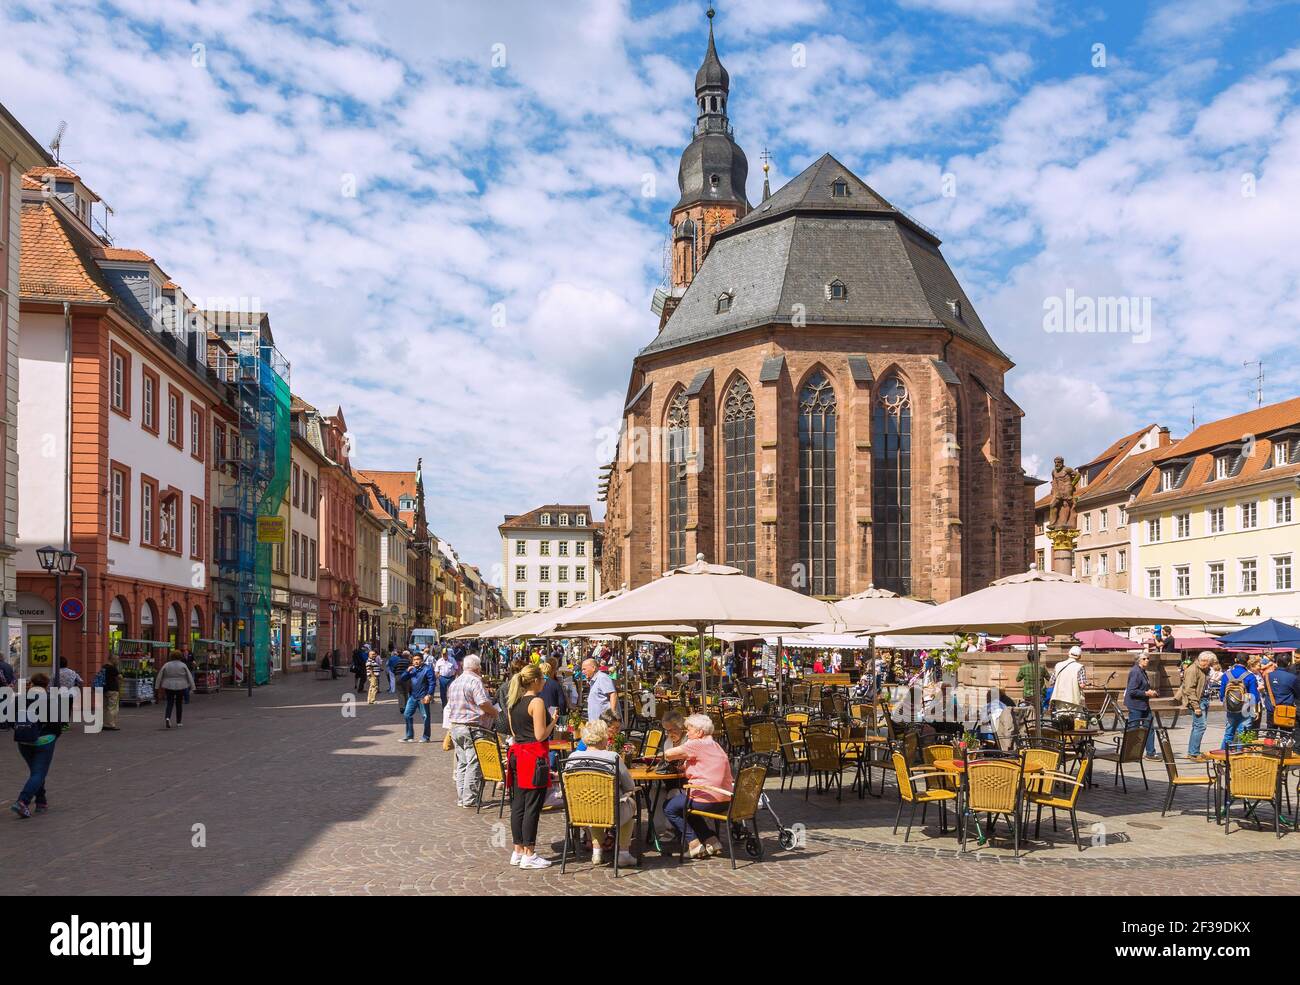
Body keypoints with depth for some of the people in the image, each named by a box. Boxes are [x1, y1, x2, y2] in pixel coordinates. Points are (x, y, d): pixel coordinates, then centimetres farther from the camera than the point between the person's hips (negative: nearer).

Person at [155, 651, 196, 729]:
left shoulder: (166, 665, 0)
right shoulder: (183, 665, -4)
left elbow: (159, 677, 3)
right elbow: (189, 676, -3)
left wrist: (157, 687, 11)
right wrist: (192, 686, 2)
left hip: (169, 687, 1)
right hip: (180, 687, -1)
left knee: (169, 703, 7)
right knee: (179, 704, 9)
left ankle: (167, 717, -18)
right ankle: (178, 722, 13)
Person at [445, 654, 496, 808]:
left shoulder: (454, 683, 16)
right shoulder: (475, 681, -13)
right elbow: (483, 703, -21)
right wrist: (495, 712, -5)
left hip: (455, 726, 9)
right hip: (472, 728, -9)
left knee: (461, 763, 13)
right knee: (473, 764, -4)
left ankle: (461, 798, 16)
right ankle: (470, 799, -3)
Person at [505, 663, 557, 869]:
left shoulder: (512, 702, 12)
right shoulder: (536, 702, -13)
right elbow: (540, 735, -15)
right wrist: (553, 721, -2)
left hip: (517, 754, 8)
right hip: (534, 757, -8)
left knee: (518, 804, 11)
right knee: (532, 806, -4)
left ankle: (518, 852, 18)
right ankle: (529, 855, 0)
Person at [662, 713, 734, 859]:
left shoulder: (698, 744, -11)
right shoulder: (714, 745, 18)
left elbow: (668, 754, -16)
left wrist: (670, 759, 6)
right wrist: (684, 764, 8)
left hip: (708, 799, -9)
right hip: (724, 801, 9)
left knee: (669, 807, 11)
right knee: (687, 807, 33)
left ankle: (694, 844, 5)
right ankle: (712, 841, 22)